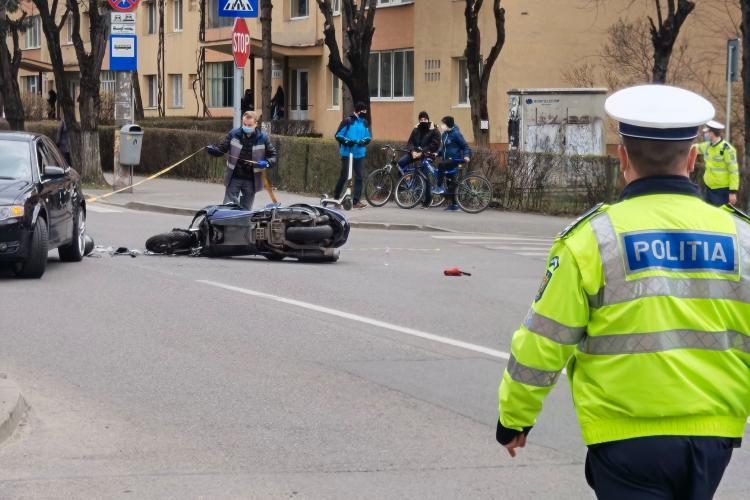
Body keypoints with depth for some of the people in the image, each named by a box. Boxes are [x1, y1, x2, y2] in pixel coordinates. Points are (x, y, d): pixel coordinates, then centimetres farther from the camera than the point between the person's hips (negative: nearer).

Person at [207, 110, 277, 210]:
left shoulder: (263, 138, -2)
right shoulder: (233, 134, -1)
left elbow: (273, 156, 3)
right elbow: (221, 149, 4)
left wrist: (266, 163, -18)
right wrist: (212, 149, -18)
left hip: (251, 180, 0)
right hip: (234, 178, 0)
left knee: (246, 210, 8)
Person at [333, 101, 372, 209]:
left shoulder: (365, 123, 10)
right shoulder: (347, 121, -5)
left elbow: (369, 137, 15)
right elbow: (338, 135, -5)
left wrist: (363, 141, -6)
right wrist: (347, 141, -20)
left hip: (359, 154, 5)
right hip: (347, 153, -5)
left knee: (359, 176, -1)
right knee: (344, 176, -3)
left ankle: (356, 201, 2)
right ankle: (336, 197, 15)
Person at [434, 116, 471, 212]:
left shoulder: (456, 134, -12)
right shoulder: (444, 135, 11)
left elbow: (465, 146, -11)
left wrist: (467, 156, -26)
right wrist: (437, 154, 5)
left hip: (454, 159, -8)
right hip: (447, 159, 8)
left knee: (441, 164, -34)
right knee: (450, 183, 8)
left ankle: (440, 187, -25)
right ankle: (453, 205, 14)